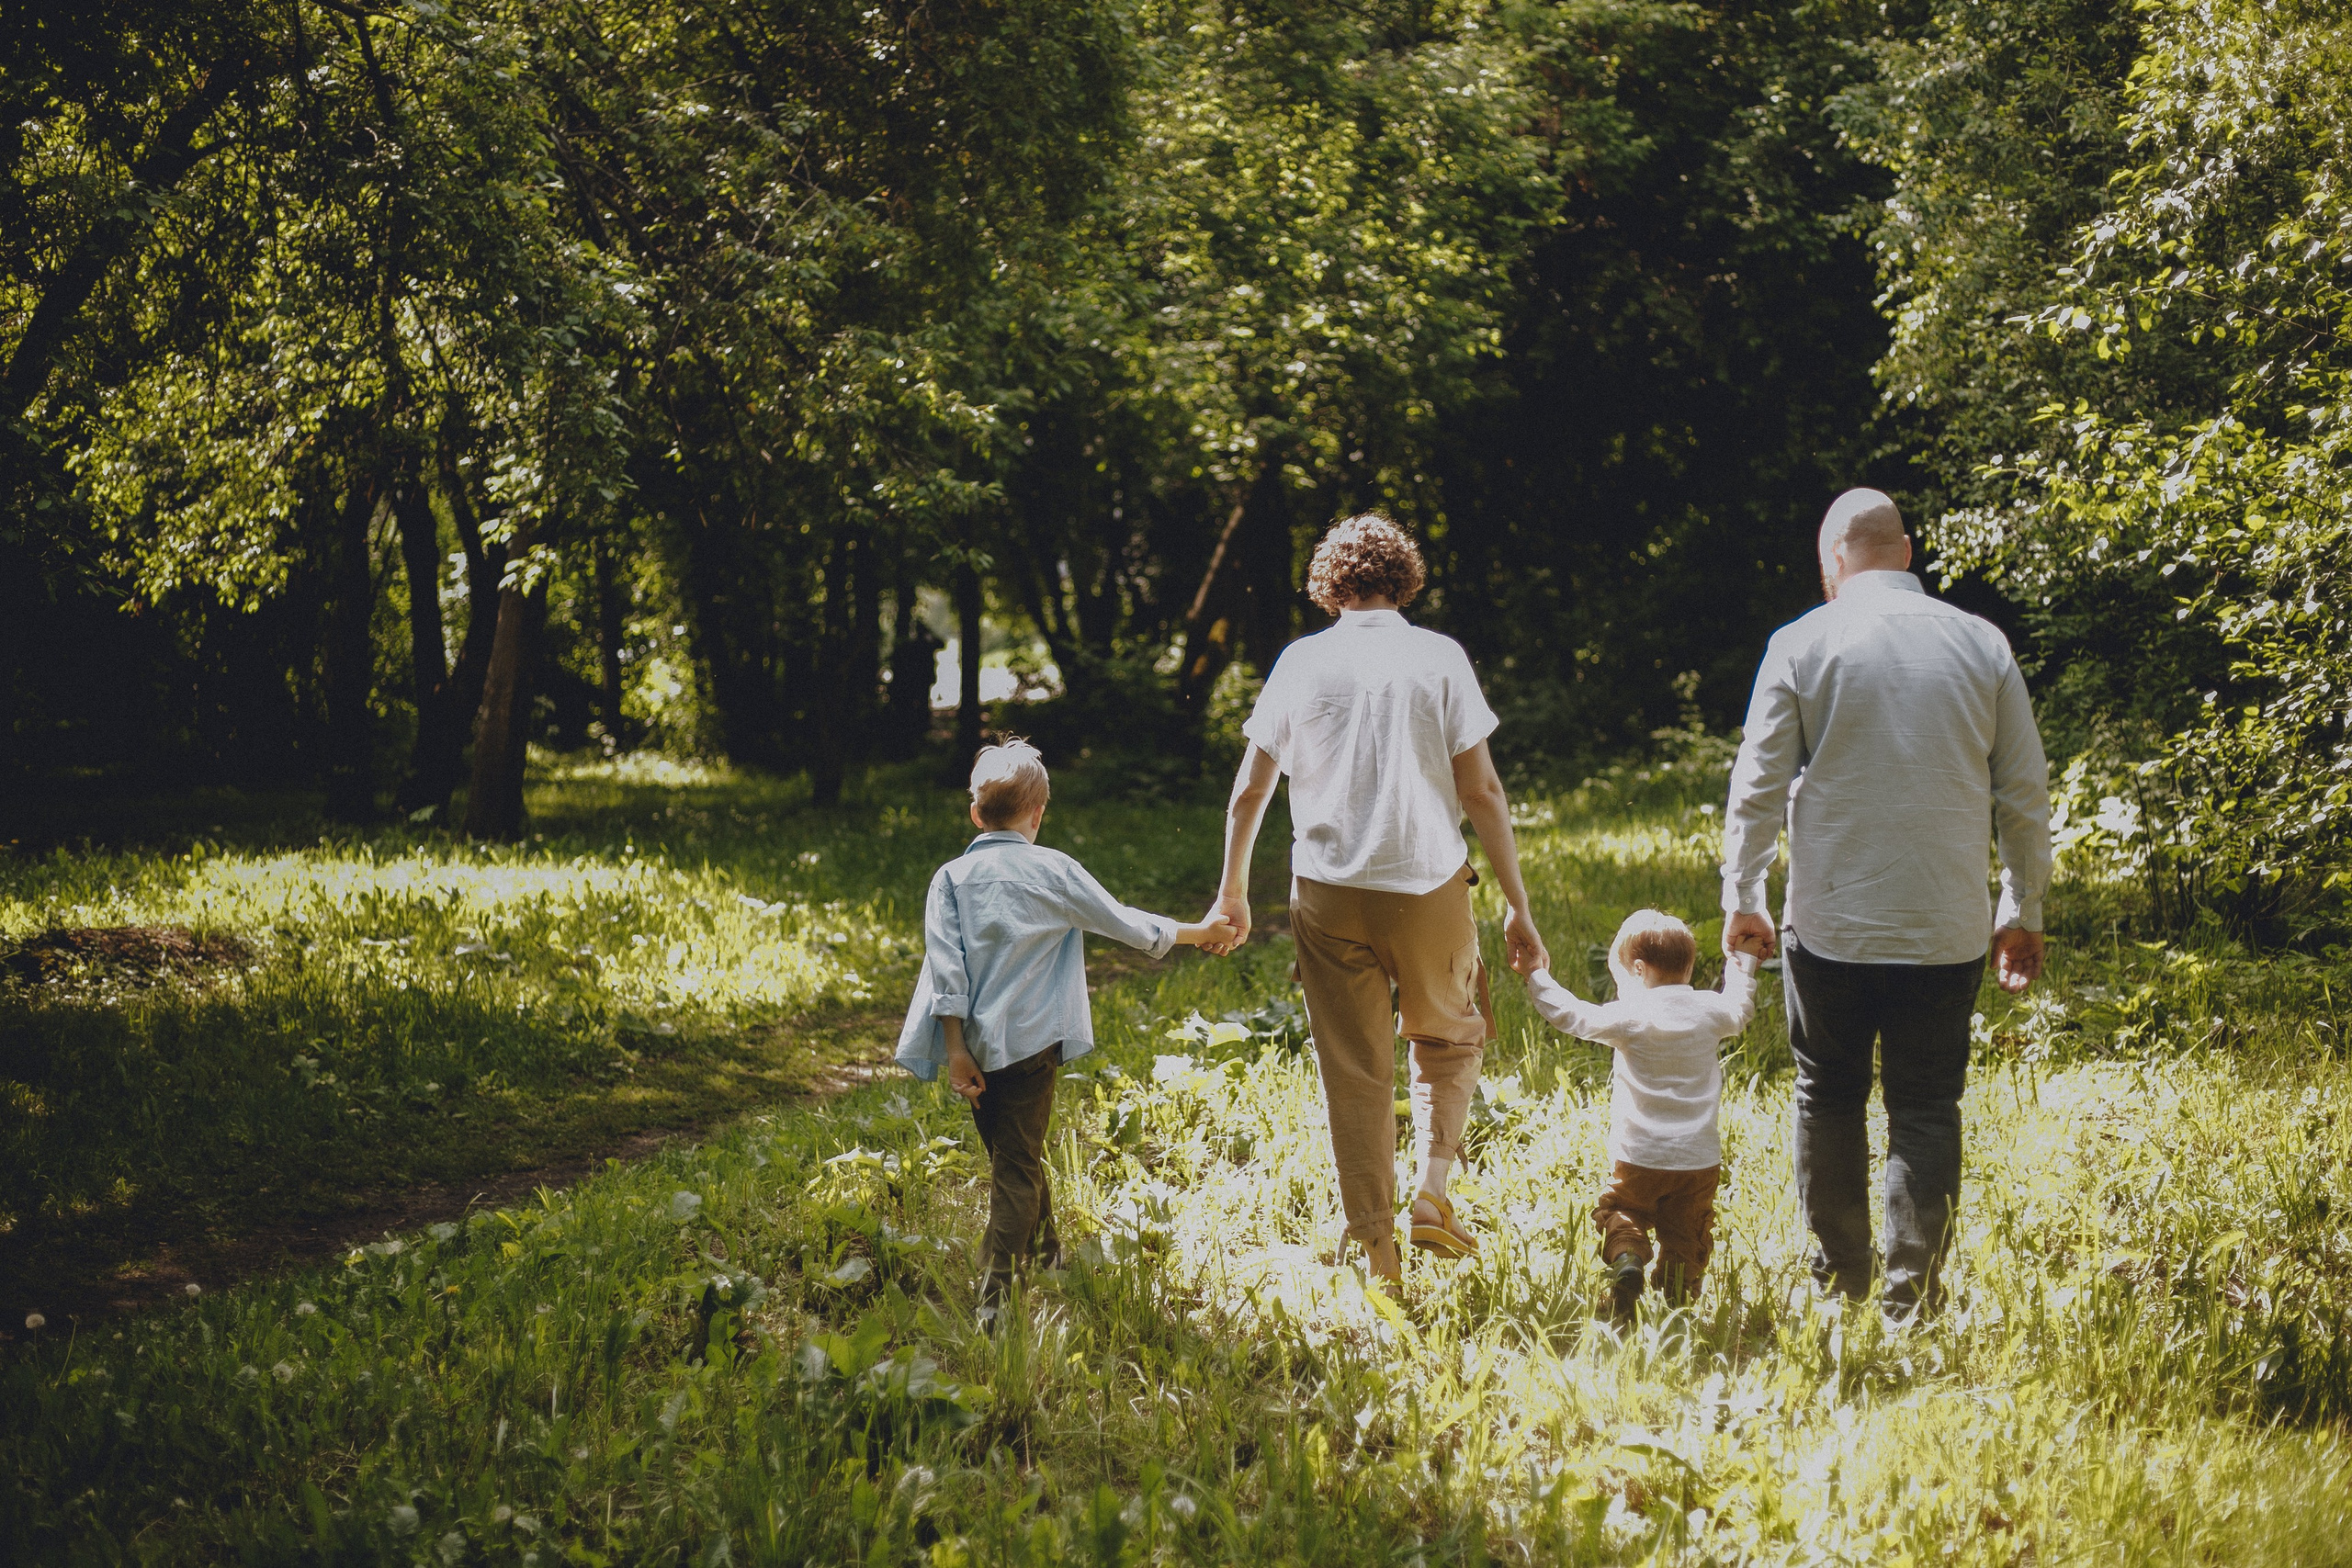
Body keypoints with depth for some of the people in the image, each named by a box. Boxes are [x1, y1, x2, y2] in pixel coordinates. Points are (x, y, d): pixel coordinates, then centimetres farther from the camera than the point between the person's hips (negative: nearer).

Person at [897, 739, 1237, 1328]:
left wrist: (956, 1049, -3)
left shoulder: (951, 878, 2)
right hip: (1029, 1041, -3)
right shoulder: (1054, 871, -2)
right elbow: (1122, 922, 5)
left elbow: (946, 968, -5)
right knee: (1018, 1164, 0)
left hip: (976, 1044, 3)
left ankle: (1045, 1258, 36)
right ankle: (994, 1297, -11)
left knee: (1011, 1154, 19)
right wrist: (1199, 932, 19)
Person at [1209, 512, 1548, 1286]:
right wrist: (1518, 906, 2)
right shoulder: (1439, 657, 0)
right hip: (1429, 885, -1)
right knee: (1452, 1037, 23)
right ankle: (1432, 1193, 7)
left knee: (1354, 1074, 9)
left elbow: (1249, 792, 7)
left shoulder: (1301, 662, 3)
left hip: (1328, 894, 1)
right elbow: (1482, 792, -3)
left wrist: (1233, 889, 20)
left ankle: (1377, 1249, 12)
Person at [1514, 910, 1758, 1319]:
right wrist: (1743, 965, 41)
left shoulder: (1630, 1016, -10)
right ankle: (1678, 1294, -8)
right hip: (1700, 1159, 3)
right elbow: (1741, 1009, 24)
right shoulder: (1710, 1010, 2)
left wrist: (1535, 976, 11)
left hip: (1638, 1158, -3)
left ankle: (1626, 1258, -12)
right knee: (1686, 1234, 13)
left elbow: (1572, 1015, -2)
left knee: (1618, 1211, 15)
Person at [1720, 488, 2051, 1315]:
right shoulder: (1982, 643, 2)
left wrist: (1741, 897, 8)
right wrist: (2023, 909, 15)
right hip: (1948, 928, 1)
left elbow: (1758, 785, -3)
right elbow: (2025, 791, 6)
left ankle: (1838, 1285, 20)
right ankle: (1911, 1298, 2)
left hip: (1832, 922, -1)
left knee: (1830, 1100, 14)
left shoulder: (1802, 644, -3)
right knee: (1928, 1110, 7)